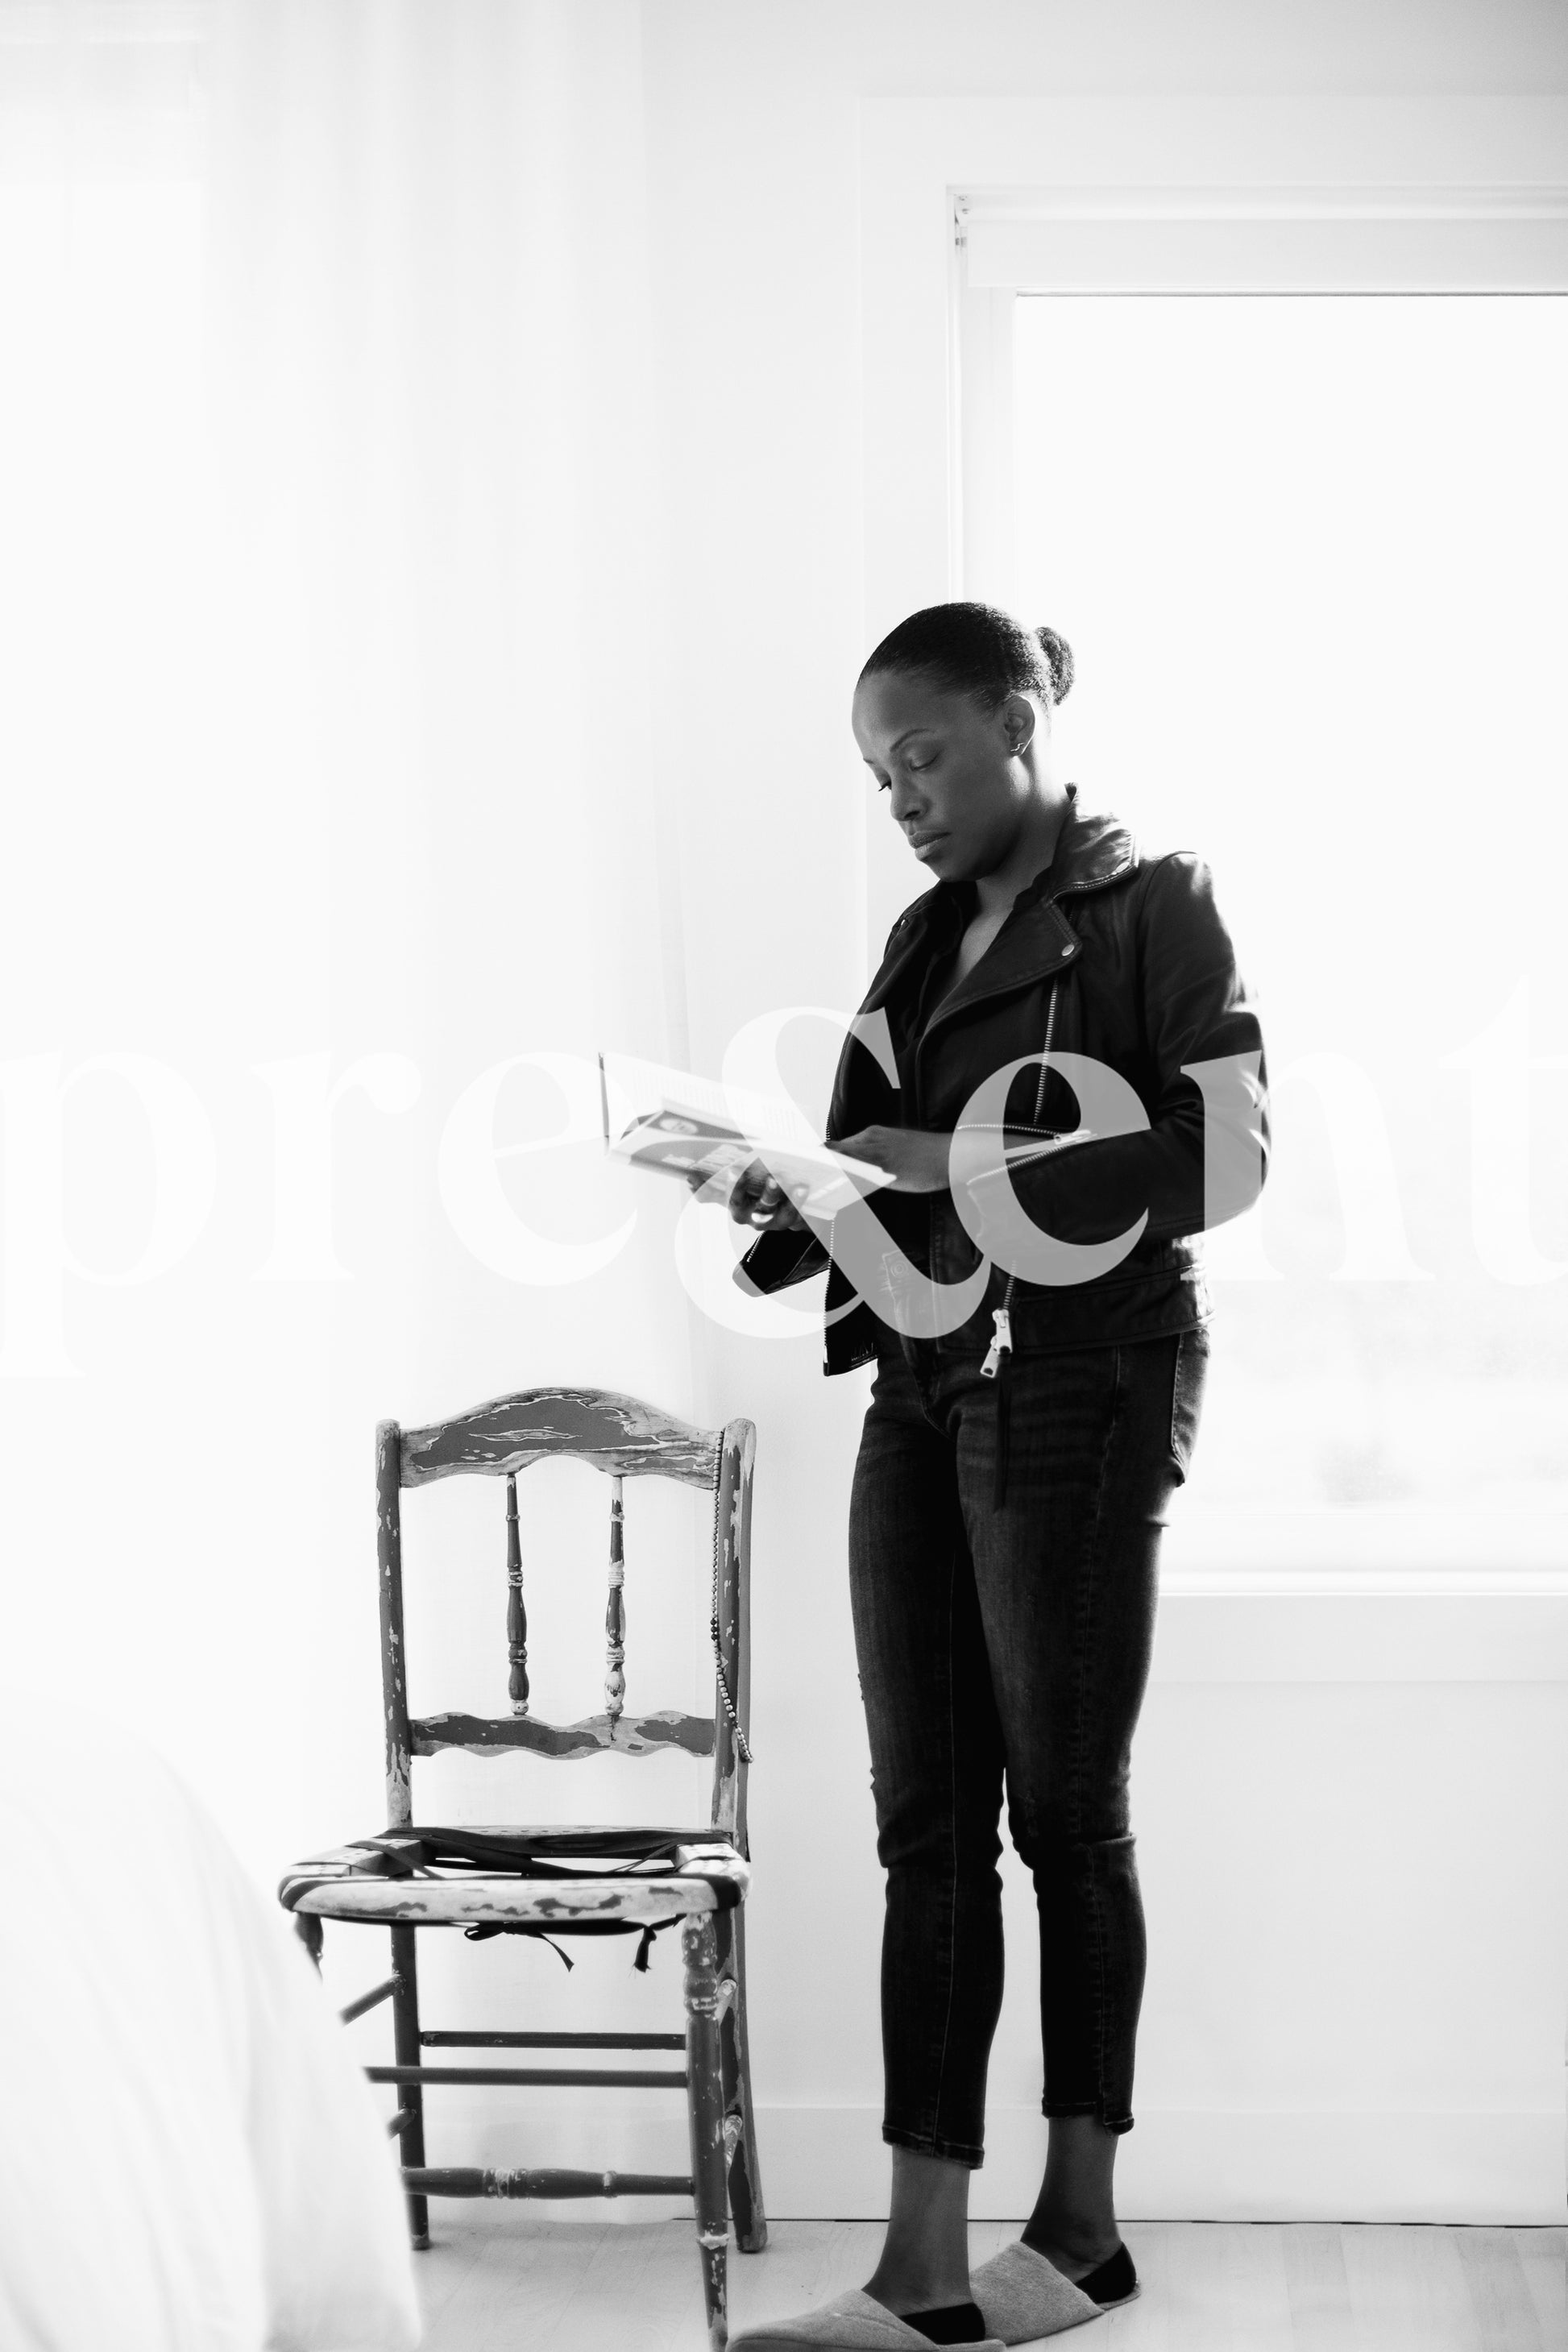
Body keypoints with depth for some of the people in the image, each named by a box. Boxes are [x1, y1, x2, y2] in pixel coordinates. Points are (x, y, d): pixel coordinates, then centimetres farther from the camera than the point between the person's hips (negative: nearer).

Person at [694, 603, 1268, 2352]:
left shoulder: (1151, 903, -2)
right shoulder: (926, 939, 16)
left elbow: (1227, 1155, -11)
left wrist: (968, 1162, -16)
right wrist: (792, 1209, -5)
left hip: (1079, 1393, -6)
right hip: (923, 1389, 6)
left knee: (1064, 1809, 3)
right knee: (927, 1825, 1)